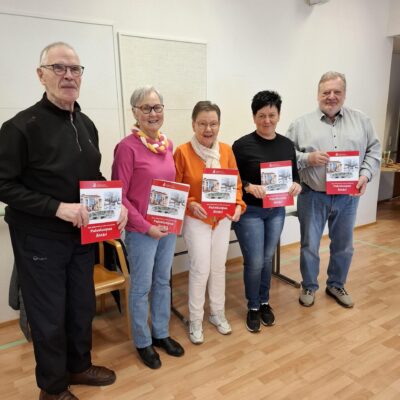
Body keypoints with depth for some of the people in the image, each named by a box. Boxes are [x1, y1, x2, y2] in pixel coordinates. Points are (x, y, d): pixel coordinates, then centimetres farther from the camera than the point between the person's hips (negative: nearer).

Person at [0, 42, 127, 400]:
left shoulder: (86, 125, 7)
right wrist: (57, 207, -24)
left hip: (82, 234, 6)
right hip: (39, 238, -6)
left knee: (83, 307, 19)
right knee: (49, 315, 9)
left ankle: (79, 366, 44)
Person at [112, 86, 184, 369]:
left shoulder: (168, 144, 4)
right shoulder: (127, 147, -15)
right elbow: (119, 197, -15)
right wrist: (146, 226, -16)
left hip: (169, 227, 6)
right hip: (141, 231, -6)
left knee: (163, 282, 19)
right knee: (142, 287, 10)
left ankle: (161, 333, 38)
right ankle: (143, 342, 31)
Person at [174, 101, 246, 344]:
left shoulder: (227, 150, -1)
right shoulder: (182, 152, -14)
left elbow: (236, 183, 4)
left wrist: (238, 205, -12)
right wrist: (191, 204, -24)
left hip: (223, 219, 4)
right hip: (196, 220, -4)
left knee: (219, 267, 14)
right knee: (200, 269, 0)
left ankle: (218, 313, 34)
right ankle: (195, 321, 21)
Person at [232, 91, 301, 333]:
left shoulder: (287, 145, 4)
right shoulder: (242, 145, -11)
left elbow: (295, 175, 11)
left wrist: (297, 185, -11)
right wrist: (249, 186, -25)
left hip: (277, 211, 4)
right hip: (250, 212, -4)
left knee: (268, 259, 16)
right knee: (254, 262, 0)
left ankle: (265, 302, 36)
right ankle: (253, 307, 24)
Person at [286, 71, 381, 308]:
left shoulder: (361, 121, 6)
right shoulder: (301, 124, -1)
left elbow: (374, 150, 6)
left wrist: (366, 174, -10)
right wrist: (308, 158, -19)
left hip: (347, 197, 3)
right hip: (313, 197, -2)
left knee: (343, 246, 16)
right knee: (309, 245, 9)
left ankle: (336, 285, 38)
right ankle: (309, 287, 30)